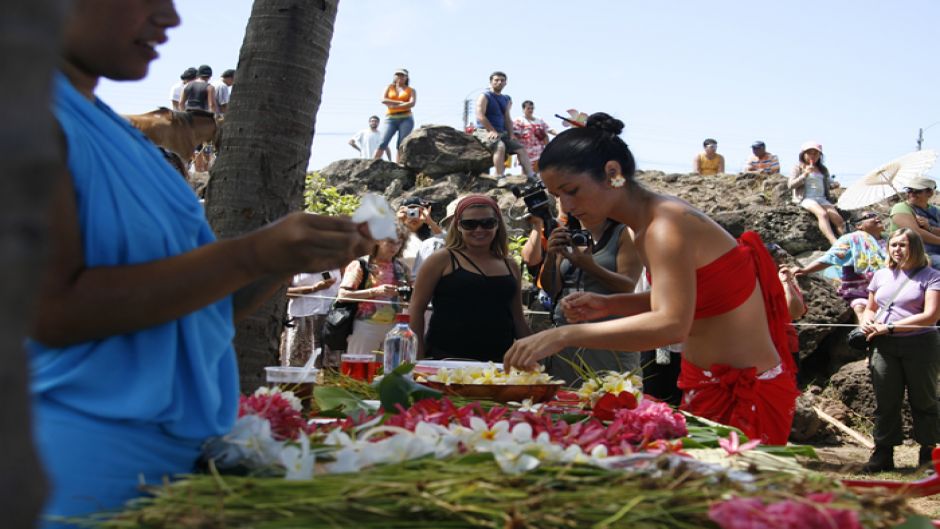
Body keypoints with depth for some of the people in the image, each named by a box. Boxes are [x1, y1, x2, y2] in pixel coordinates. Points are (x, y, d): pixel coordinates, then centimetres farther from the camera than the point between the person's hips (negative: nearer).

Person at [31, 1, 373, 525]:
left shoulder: (116, 132, 15)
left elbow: (199, 311, 16)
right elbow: (53, 309, -21)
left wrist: (298, 254, 1)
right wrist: (251, 255, -21)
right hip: (79, 467, -8)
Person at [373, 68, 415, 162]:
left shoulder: (411, 90, 12)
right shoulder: (389, 88, 15)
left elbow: (412, 104, -7)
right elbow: (383, 100, -2)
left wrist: (394, 106, -10)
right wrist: (400, 102, -8)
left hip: (406, 119, 0)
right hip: (390, 119, 0)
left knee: (401, 145, -10)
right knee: (383, 143, -13)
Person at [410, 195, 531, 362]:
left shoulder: (510, 266, 13)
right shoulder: (443, 259, 1)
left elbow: (518, 318, 20)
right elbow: (416, 308, 0)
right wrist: (418, 358, -6)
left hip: (498, 361, 3)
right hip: (445, 359, -3)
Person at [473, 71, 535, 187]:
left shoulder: (507, 99, 18)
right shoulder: (484, 97, -4)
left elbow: (507, 118, 19)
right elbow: (480, 116, -15)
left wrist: (511, 134, 4)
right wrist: (492, 131, -21)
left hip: (502, 132, 8)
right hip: (485, 131, -8)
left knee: (521, 148, -2)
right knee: (500, 146, -35)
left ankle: (531, 177, -4)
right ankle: (500, 178, -39)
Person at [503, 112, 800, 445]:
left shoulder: (666, 226, -23)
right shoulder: (644, 225, 5)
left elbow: (671, 325, -36)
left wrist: (565, 335, -38)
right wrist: (609, 305, 1)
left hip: (746, 393, -9)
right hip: (707, 386, 9)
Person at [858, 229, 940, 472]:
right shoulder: (881, 275, 15)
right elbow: (870, 308, 24)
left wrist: (890, 327, -15)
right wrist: (867, 320, -1)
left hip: (920, 344, -4)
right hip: (884, 346, 4)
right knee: (885, 402, 3)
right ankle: (883, 454, 8)